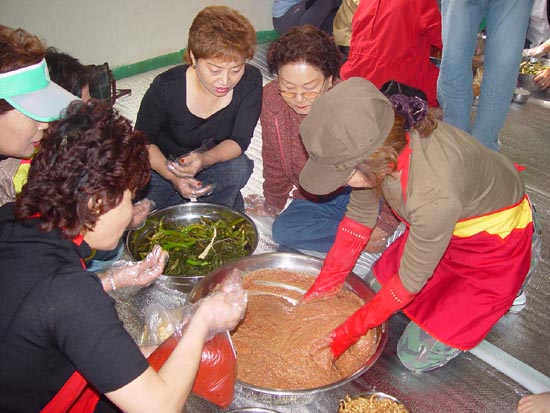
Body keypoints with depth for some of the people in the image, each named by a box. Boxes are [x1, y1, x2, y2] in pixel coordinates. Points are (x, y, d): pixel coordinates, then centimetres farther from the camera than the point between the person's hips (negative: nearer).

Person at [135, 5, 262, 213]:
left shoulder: (250, 81, -22)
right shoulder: (166, 87, -27)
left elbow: (240, 140, -18)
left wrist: (205, 159, -40)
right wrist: (173, 176, -31)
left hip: (214, 161, 1)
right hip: (164, 165, -1)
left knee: (239, 168, -31)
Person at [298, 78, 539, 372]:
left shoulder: (434, 196, -43)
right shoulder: (374, 146, -23)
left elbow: (410, 281, -26)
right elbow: (359, 217, -5)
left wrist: (346, 335, -15)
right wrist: (323, 287, 0)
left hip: (497, 240, -6)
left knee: (416, 357, -1)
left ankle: (507, 289, 14)